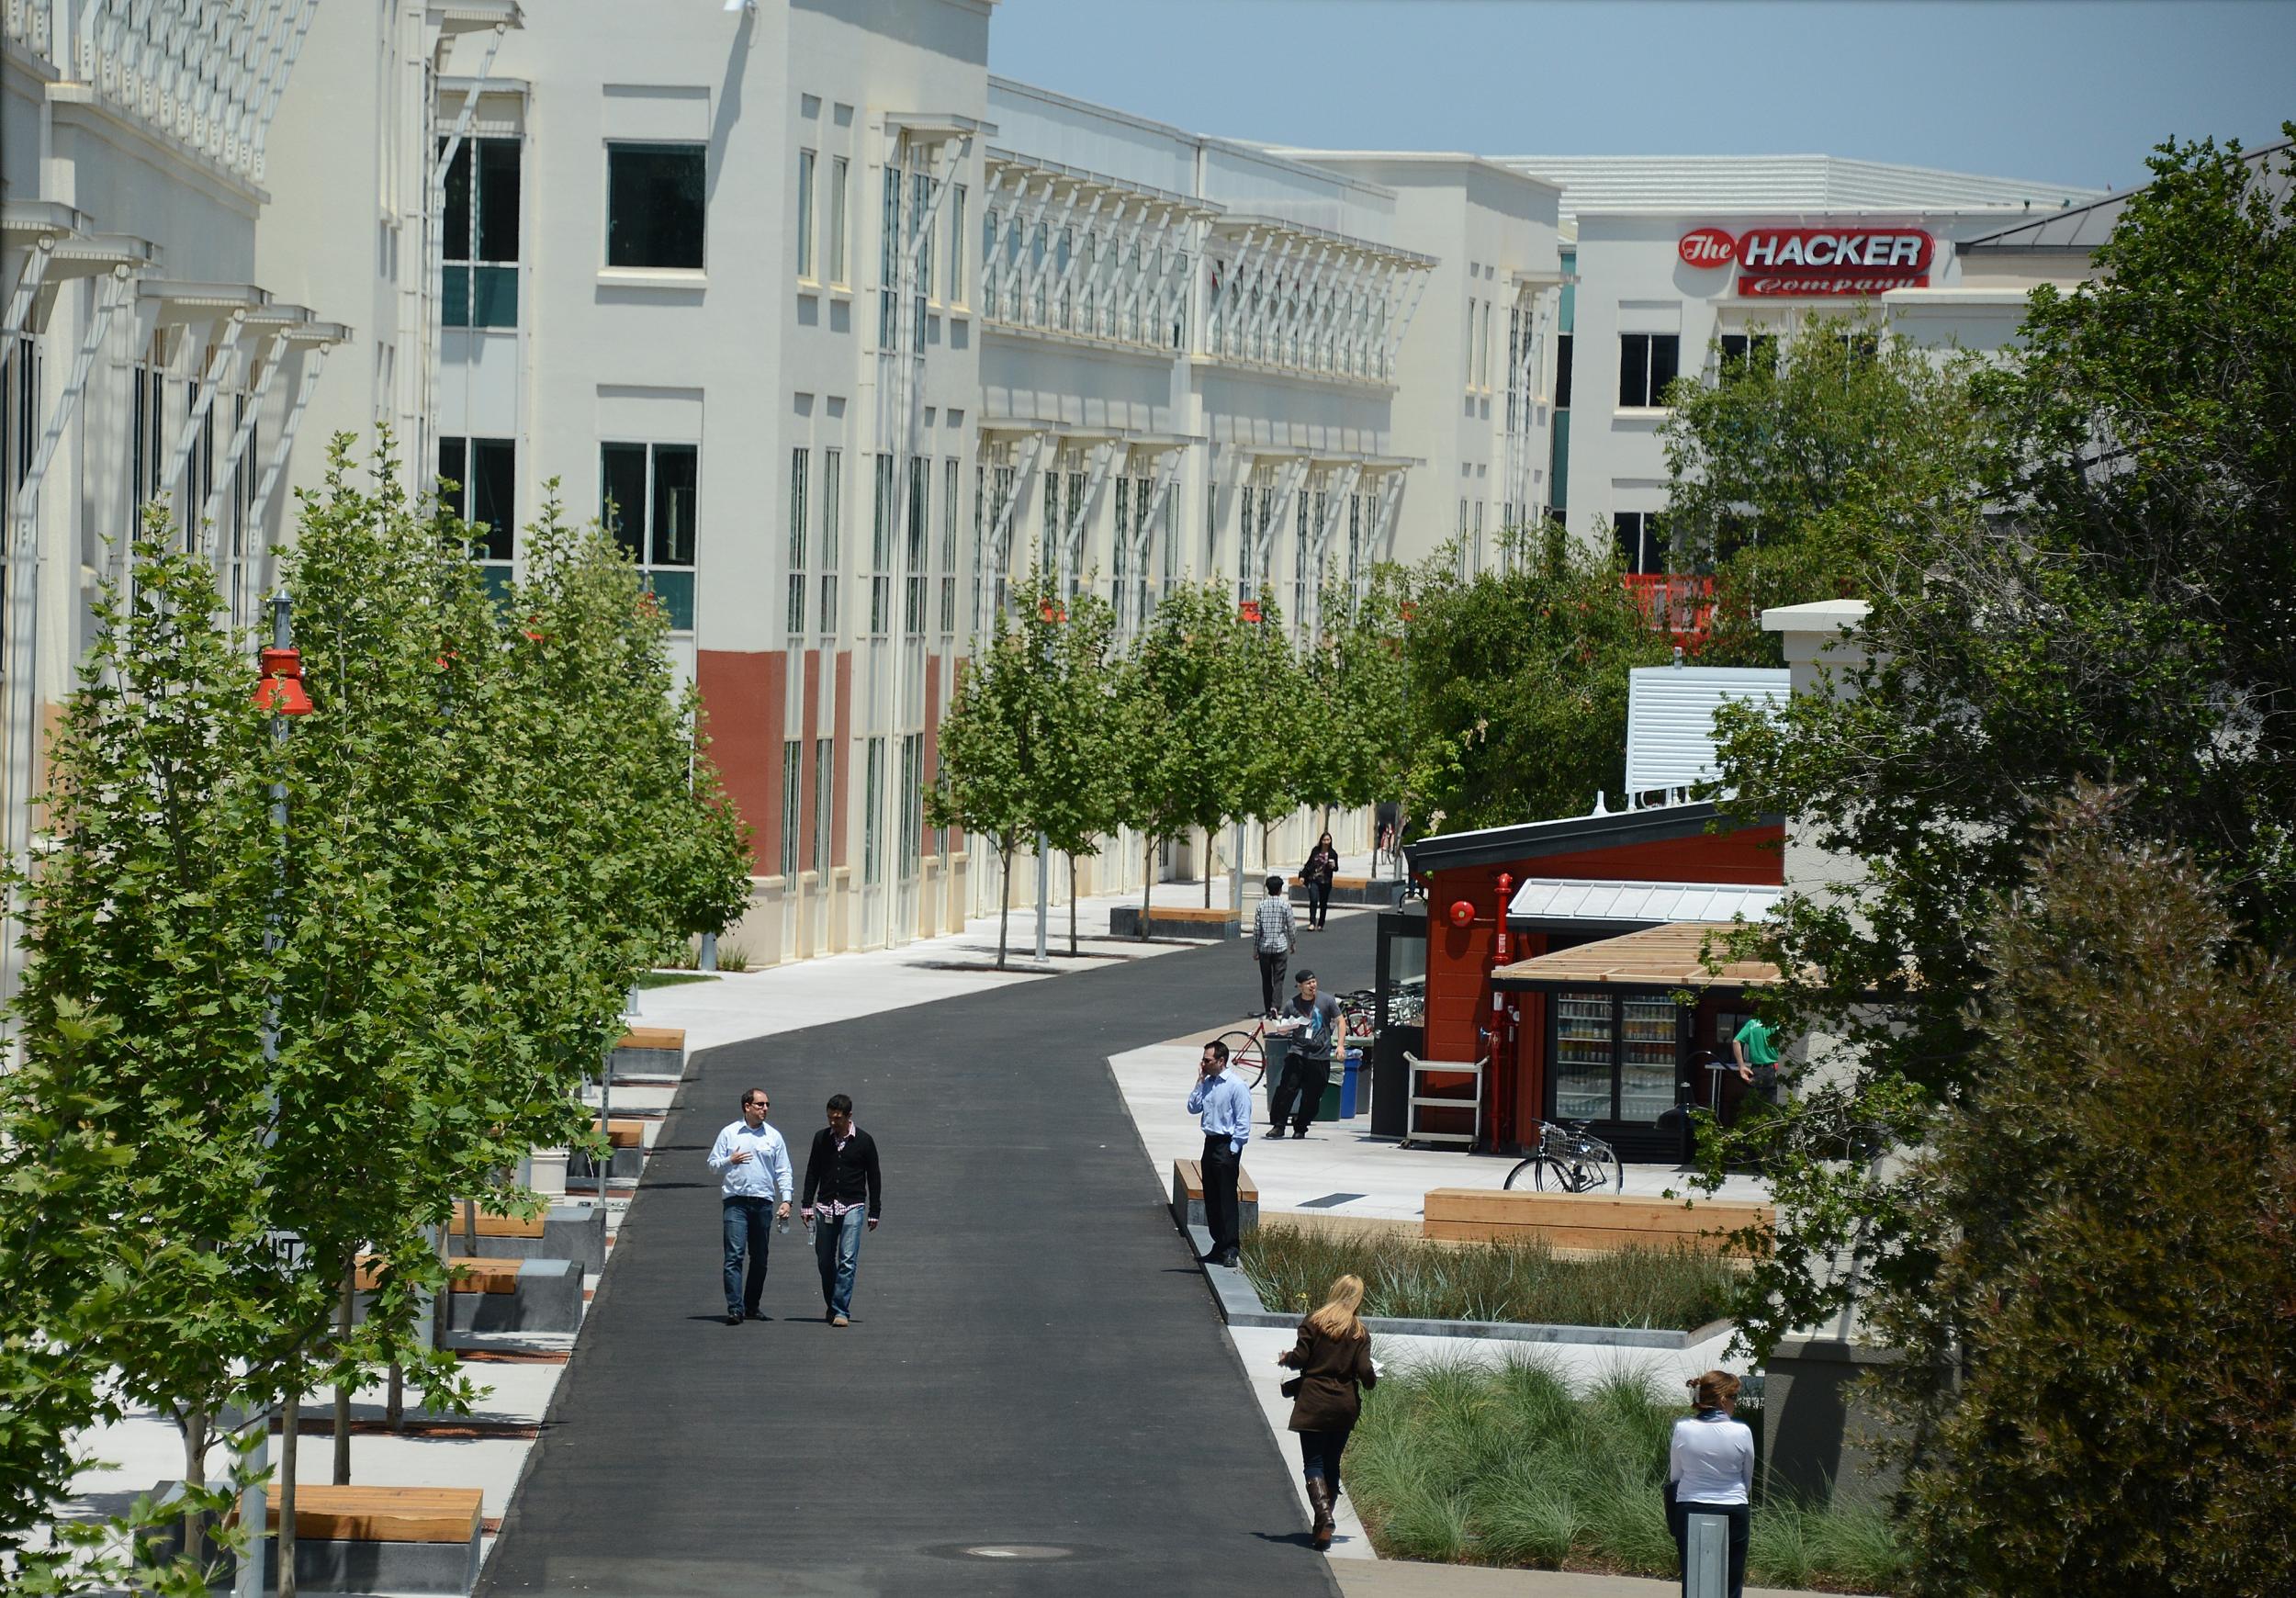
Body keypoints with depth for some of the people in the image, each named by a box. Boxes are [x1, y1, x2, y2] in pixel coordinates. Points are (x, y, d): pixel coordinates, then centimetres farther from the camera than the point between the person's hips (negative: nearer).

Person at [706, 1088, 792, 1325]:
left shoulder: (774, 1137, 10)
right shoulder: (729, 1134, 6)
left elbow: (783, 1171, 11)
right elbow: (712, 1163, 9)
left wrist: (786, 1200, 0)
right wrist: (730, 1161, -11)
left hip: (763, 1202, 3)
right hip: (736, 1201, -3)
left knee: (759, 1258, 8)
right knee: (734, 1256, -12)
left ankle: (751, 1306, 18)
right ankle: (735, 1308, -17)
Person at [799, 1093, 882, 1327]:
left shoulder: (864, 1141, 0)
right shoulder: (821, 1138, 6)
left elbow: (874, 1177, 5)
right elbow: (812, 1173, 12)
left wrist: (874, 1212, 4)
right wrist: (807, 1205, 6)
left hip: (853, 1207, -3)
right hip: (826, 1206, 3)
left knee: (848, 1261, -11)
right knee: (825, 1260, 4)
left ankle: (841, 1311, -11)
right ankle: (832, 1307, 19)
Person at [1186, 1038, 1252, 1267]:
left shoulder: (1236, 1085, -13)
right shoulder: (1207, 1083, 10)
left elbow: (1243, 1122, -13)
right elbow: (1193, 1108, 9)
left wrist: (1233, 1151, -15)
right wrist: (1200, 1082, 2)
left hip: (1227, 1147, -8)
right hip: (1210, 1143, 8)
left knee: (1227, 1198, -7)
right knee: (1211, 1198, 11)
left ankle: (1231, 1248, -6)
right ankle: (1219, 1245, 20)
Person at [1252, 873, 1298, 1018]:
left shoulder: (1262, 904, -1)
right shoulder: (1285, 904, -6)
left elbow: (1256, 928, 0)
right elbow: (1291, 926, -2)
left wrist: (1255, 948, 8)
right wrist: (1293, 943, 13)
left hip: (1264, 947, 2)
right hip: (1280, 946, -2)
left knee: (1266, 980, 12)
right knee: (1278, 979, -3)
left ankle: (1268, 1010, 18)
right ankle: (1275, 1007, -20)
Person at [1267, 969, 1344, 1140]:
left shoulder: (1326, 1001, 3)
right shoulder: (1292, 1005, 5)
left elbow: (1340, 1022, 9)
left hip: (1320, 1056, 0)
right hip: (1297, 1053, 0)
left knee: (1311, 1096, 2)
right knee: (1287, 1089, -14)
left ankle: (1300, 1129, 15)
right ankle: (1278, 1126, -8)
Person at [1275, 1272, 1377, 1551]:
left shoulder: (1314, 1321, -5)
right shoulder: (1360, 1332, 1)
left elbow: (1300, 1358, -10)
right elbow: (1365, 1372, -5)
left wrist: (1286, 1358, 12)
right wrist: (1373, 1379, 17)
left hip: (1313, 1404, -3)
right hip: (1345, 1405, 3)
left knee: (1313, 1463, -3)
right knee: (1332, 1463, 14)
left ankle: (1323, 1514, -25)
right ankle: (1324, 1525, 16)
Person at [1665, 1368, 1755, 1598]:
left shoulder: (1683, 1429, -8)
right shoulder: (1741, 1433, -10)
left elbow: (1675, 1476, 2)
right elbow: (1748, 1480, 2)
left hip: (1690, 1512, 1)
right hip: (1732, 1514, -1)